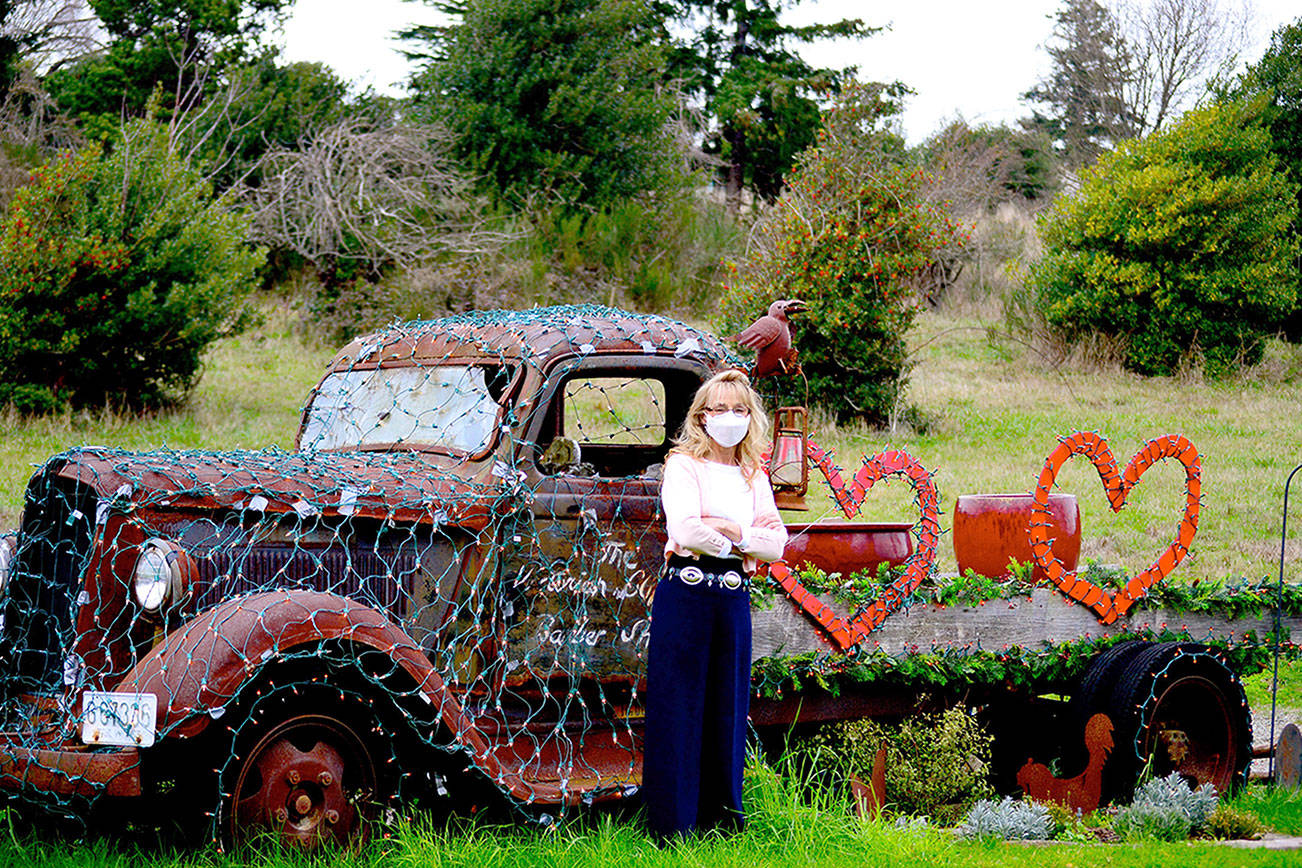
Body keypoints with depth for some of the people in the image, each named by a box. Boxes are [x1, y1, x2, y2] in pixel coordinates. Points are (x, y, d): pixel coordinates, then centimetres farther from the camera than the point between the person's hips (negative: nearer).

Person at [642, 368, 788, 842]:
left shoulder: (754, 476, 16)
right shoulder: (683, 465, -1)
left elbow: (777, 542, 5)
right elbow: (685, 531, -15)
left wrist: (735, 532, -10)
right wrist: (738, 548, -4)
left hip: (734, 598, 5)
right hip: (686, 593, -5)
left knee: (727, 706, 8)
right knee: (679, 707, -4)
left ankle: (721, 813, 16)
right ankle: (671, 826, -1)